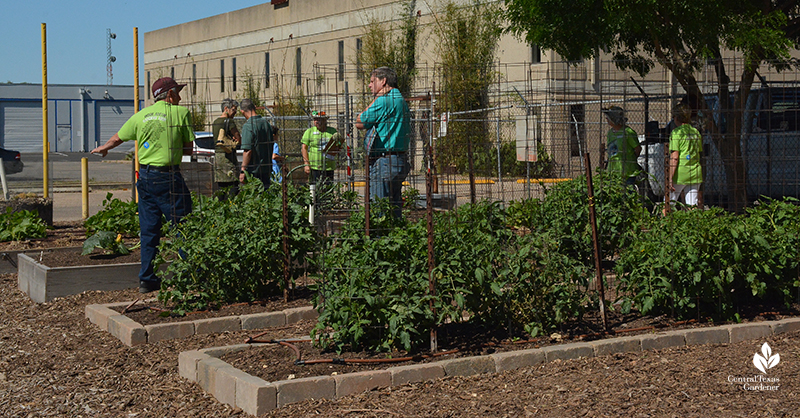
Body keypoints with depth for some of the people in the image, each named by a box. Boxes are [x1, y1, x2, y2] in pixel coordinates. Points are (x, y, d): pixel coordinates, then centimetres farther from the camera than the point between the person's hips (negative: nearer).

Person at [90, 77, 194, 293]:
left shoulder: (141, 116, 11)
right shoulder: (181, 113, -3)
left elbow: (117, 139, 24)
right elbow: (188, 149, -2)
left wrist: (102, 149, 44)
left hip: (145, 176, 6)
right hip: (169, 177, -5)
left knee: (148, 230, 11)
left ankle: (147, 279, 15)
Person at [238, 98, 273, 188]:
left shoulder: (248, 126, -14)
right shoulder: (266, 123, 10)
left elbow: (248, 151, -19)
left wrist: (243, 171, -14)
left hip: (253, 170, -7)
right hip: (266, 170, 7)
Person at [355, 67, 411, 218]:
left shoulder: (383, 101, -13)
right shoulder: (401, 100, 17)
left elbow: (360, 123, -6)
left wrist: (375, 99, -1)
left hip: (384, 162, -10)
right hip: (400, 160, 10)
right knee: (395, 207, 12)